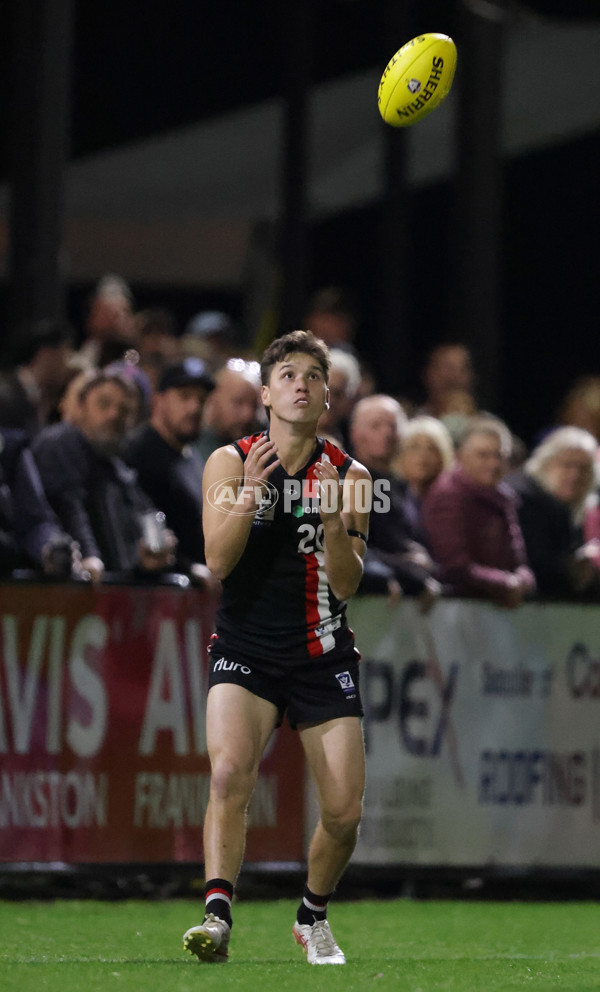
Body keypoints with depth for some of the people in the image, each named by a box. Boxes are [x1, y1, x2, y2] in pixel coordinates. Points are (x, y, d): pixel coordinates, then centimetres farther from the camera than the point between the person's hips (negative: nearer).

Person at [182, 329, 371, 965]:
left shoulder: (349, 475, 2)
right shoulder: (231, 462, 0)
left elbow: (346, 584, -4)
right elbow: (218, 561, -10)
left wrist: (333, 516, -20)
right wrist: (251, 491, -22)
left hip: (323, 656, 2)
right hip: (246, 650, -2)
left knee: (344, 812, -2)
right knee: (230, 770, -28)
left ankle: (313, 917, 24)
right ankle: (217, 912, -33)